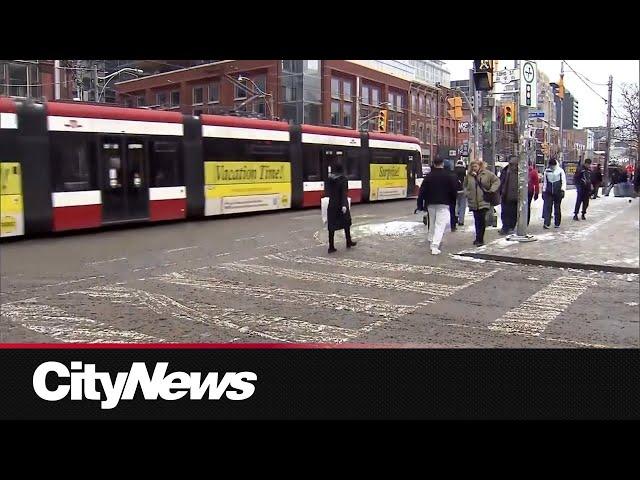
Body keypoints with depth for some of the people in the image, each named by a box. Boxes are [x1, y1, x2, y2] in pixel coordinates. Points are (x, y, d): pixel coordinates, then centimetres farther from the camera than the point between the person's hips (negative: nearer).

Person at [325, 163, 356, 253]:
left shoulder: (329, 179, 4)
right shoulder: (343, 179, -10)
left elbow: (327, 192, 8)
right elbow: (344, 193, -19)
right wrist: (344, 205, -24)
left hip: (332, 204, 4)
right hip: (341, 204, -4)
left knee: (332, 225, 4)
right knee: (346, 222, 15)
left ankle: (331, 247, 1)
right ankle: (349, 242, 27)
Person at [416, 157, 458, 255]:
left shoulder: (429, 176, 3)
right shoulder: (449, 176, -3)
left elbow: (422, 191, 1)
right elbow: (454, 191, 0)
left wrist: (420, 205, 5)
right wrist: (453, 202, 14)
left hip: (431, 204, 3)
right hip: (443, 204, -3)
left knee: (432, 223, 20)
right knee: (440, 225, -6)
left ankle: (431, 240, 31)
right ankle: (435, 247, -16)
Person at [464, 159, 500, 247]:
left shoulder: (487, 174, -1)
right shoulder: (469, 175, 7)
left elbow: (497, 181, 6)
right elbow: (465, 186, 22)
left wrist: (491, 190, -5)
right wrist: (467, 193, 7)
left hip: (483, 201, -3)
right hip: (473, 202, 3)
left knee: (482, 221, -7)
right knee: (477, 221, 8)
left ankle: (479, 239, -2)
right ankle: (478, 239, 18)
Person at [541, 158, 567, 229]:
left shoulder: (560, 171, 2)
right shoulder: (547, 171, 9)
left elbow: (564, 181, 2)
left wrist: (563, 189, -11)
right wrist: (543, 190, 14)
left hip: (557, 192, -2)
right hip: (548, 192, 2)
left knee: (557, 208, 6)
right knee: (547, 207, -9)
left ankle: (557, 223, 16)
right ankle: (546, 223, -13)